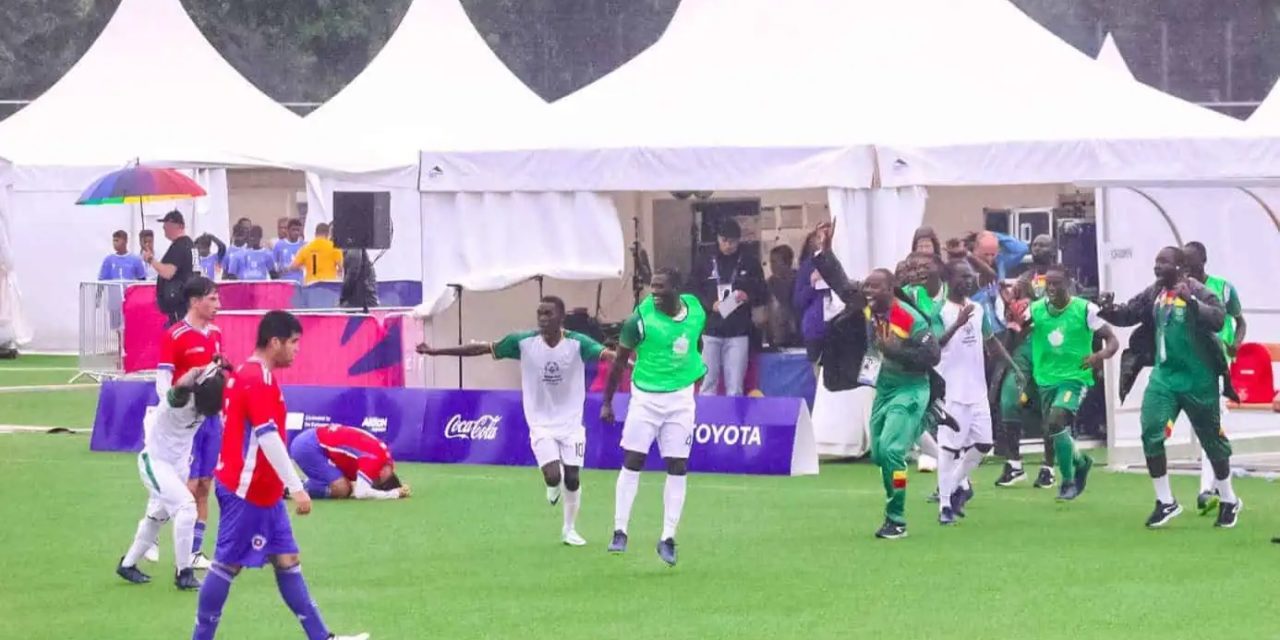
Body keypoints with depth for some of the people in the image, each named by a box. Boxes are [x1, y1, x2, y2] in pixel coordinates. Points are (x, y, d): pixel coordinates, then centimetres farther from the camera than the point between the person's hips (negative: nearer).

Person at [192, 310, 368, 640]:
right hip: (245, 492, -10)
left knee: (287, 560, 9)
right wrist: (296, 488, -25)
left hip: (262, 492, 10)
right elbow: (268, 437, -25)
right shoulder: (258, 380, -19)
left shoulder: (248, 375, 13)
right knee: (227, 564, -2)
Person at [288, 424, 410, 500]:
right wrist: (395, 494, -20)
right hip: (308, 447, -9)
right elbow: (361, 493, -30)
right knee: (341, 489, -16)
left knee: (347, 487, 8)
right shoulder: (373, 458, -22)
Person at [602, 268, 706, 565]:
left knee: (678, 468, 1)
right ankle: (620, 532, 2)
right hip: (645, 396, -3)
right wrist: (607, 402, 0)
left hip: (681, 398, 3)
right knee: (632, 462, -6)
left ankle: (668, 538, 7)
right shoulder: (640, 319, -13)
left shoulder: (696, 310, -3)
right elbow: (619, 361, -3)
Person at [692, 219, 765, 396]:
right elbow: (694, 293, 8)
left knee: (735, 386, -1)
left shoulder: (749, 264, 6)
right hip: (711, 330, 1)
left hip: (738, 333, -1)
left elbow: (763, 295, 8)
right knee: (708, 383, 0)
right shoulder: (706, 264, 7)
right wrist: (710, 304, -11)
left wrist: (748, 297, -13)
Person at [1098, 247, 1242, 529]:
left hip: (1198, 379, -5)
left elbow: (1217, 319, -29)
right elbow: (1129, 314, 10)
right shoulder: (1154, 294, 4)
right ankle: (1165, 502, 7)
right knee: (1150, 433, -6)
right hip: (1165, 376, 5)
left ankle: (1229, 502, 28)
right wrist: (1109, 311, -10)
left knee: (1212, 439, 9)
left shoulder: (1197, 292, -15)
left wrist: (1191, 302, -40)